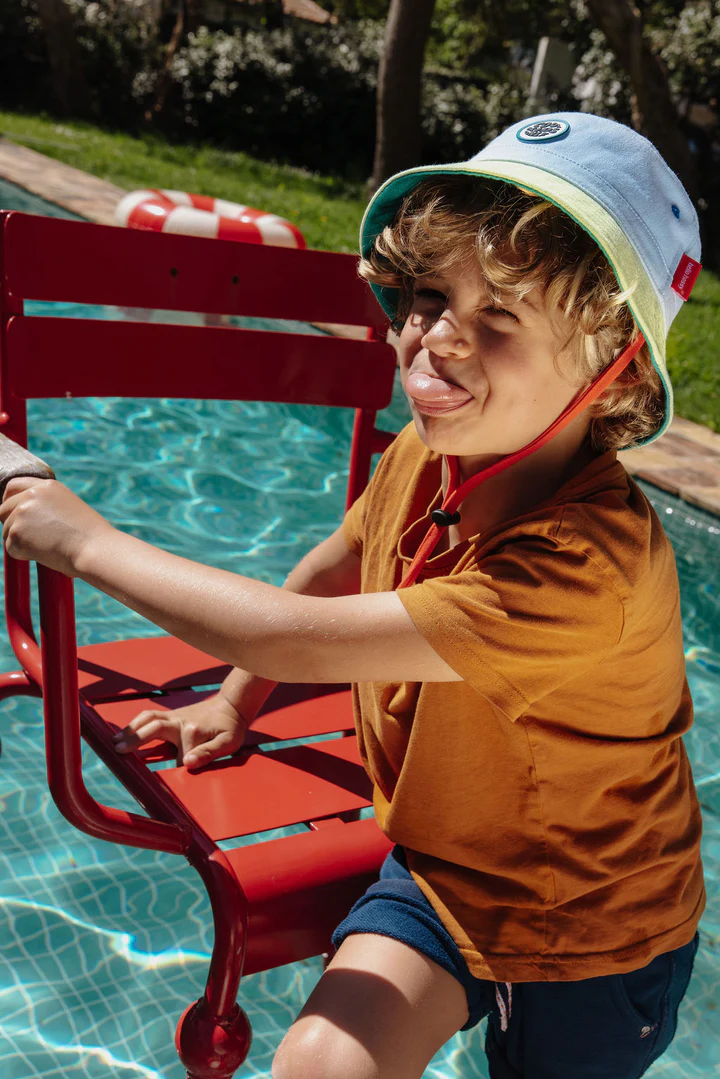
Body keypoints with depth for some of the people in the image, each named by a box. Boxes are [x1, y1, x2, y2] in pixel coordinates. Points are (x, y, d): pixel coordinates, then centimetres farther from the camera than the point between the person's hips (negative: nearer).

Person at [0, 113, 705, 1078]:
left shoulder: (586, 563, -38)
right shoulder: (424, 455, -14)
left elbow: (299, 639, -38)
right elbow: (334, 566, 8)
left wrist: (89, 542, -27)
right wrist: (235, 703, 13)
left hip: (592, 936, -4)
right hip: (437, 863, 5)